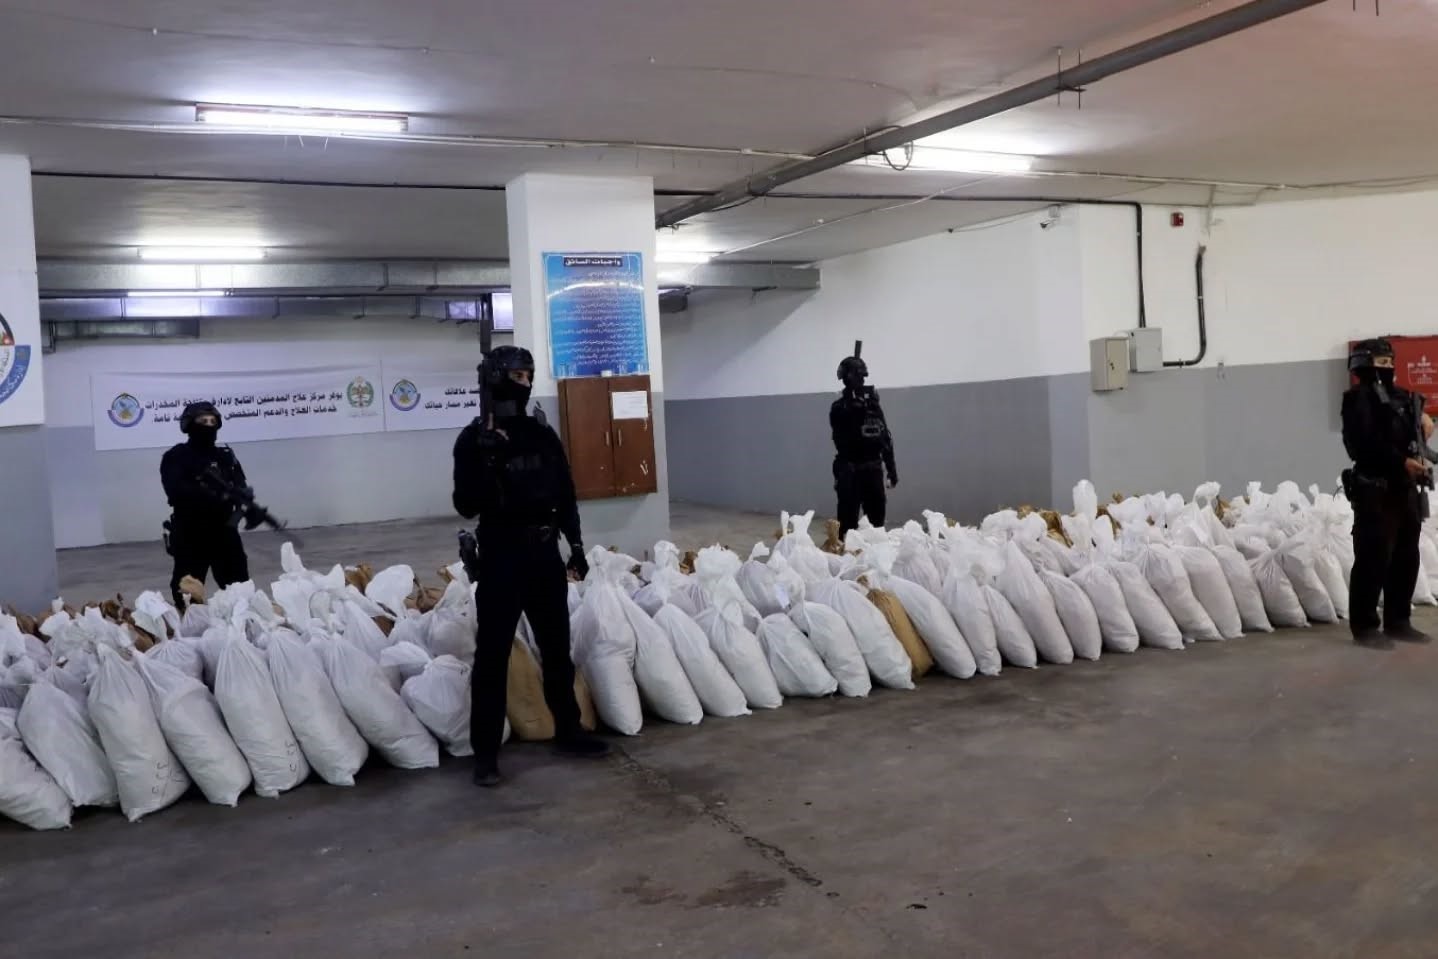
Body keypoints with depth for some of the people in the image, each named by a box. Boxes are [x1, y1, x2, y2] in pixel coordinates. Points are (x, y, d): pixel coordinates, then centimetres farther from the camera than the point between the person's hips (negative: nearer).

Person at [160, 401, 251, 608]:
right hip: (190, 535, -4)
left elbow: (240, 487, 4)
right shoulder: (175, 458, -4)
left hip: (224, 531, 4)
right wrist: (214, 496, -30)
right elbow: (177, 491, -20)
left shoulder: (225, 456, 11)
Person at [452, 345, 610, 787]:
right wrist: (485, 463, -25)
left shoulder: (543, 435, 8)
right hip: (501, 555, -5)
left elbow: (565, 494, 15)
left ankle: (568, 731, 28)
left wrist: (575, 544, 11)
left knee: (557, 648, 14)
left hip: (545, 552, 5)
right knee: (493, 656, -1)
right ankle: (485, 752, 7)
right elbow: (466, 506, -12)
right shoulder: (474, 439, -5)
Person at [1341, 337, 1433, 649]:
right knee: (1373, 560, -7)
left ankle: (1398, 622, 20)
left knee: (1406, 559, 11)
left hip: (1405, 489, 8)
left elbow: (1409, 437, 24)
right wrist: (1402, 462, -22)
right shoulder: (1359, 399, -7)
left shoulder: (1401, 397, 18)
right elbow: (1366, 444, -19)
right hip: (1375, 491, -8)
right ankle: (1365, 627, -2)